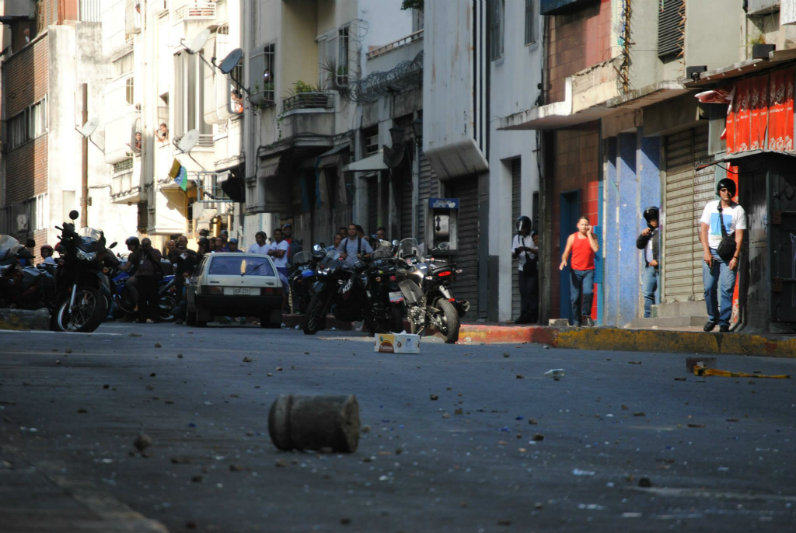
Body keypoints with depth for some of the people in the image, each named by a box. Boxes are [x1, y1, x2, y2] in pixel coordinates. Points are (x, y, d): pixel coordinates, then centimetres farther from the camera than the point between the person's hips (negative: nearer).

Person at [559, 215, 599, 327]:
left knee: (588, 292, -21)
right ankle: (576, 320, 9)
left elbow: (595, 249, -12)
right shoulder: (572, 237, 6)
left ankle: (586, 315, -3)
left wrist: (589, 234, -9)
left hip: (588, 271, -1)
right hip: (575, 270, 1)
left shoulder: (592, 236, 5)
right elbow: (566, 253, 7)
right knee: (575, 296, -2)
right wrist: (564, 261, -15)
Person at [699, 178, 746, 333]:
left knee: (727, 289, -8)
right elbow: (703, 229, 7)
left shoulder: (738, 210, 3)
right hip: (711, 252, 2)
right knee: (709, 288, 0)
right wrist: (706, 251, -5)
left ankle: (724, 321, -3)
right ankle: (713, 318, 16)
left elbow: (739, 236, -1)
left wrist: (735, 257, -11)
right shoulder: (710, 206, 10)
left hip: (729, 255, -2)